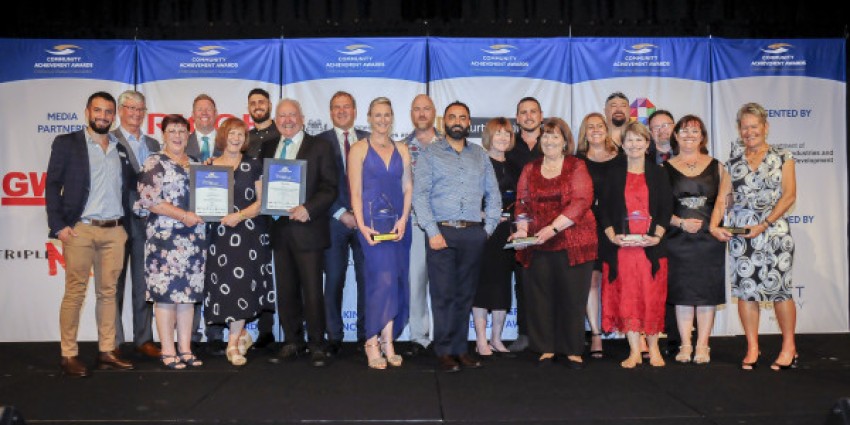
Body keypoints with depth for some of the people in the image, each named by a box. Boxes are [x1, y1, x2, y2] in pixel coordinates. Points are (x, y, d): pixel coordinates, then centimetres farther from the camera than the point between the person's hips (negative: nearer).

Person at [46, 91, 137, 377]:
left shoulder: (121, 149, 15)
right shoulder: (66, 143, 4)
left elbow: (130, 184, 18)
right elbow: (52, 186, -1)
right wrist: (58, 224, -10)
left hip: (114, 231, 4)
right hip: (79, 229, -4)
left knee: (108, 292, 7)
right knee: (75, 293, -1)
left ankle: (107, 352, 13)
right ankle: (69, 355, 6)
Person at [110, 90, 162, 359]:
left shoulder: (153, 144, 17)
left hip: (146, 222, 5)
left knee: (144, 284, 9)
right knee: (114, 284, 4)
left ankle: (144, 339, 17)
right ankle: (113, 343, 12)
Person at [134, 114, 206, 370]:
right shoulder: (155, 163, -1)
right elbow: (149, 200, -11)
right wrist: (183, 216, -16)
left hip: (194, 237, 6)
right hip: (165, 237, -6)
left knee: (189, 292, 7)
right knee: (166, 293, -4)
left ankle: (185, 349, 14)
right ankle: (168, 352, 4)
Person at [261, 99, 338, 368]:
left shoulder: (320, 147, 1)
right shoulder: (268, 148, 16)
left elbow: (329, 188, -5)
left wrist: (308, 209, -18)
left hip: (308, 228, -4)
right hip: (279, 229, 5)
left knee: (312, 291, -1)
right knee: (285, 291, 9)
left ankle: (317, 346, 10)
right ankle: (292, 343, 20)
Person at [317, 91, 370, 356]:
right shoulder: (320, 142, 6)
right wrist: (342, 214, -8)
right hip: (335, 221, -1)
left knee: (367, 279, 2)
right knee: (334, 280, 2)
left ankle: (366, 335, 13)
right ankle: (334, 337, 12)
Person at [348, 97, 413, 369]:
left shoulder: (401, 150, 13)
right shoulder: (359, 149, 4)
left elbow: (408, 188, 9)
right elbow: (355, 192, -2)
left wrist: (403, 219, -5)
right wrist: (361, 225, -13)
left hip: (399, 222, 4)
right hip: (373, 221, -4)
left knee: (397, 282, 3)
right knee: (383, 278, -12)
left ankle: (384, 341, 12)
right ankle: (380, 342, -2)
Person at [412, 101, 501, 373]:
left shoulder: (480, 155, 16)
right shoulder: (430, 154, 6)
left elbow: (493, 194, 15)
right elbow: (419, 195, -3)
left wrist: (489, 227, 3)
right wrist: (432, 231, -12)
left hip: (474, 234, 3)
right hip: (442, 231, -3)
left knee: (465, 294, 7)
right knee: (444, 294, -3)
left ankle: (460, 348, 16)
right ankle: (444, 351, 6)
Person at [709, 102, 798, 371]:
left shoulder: (782, 158, 5)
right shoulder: (733, 163, 12)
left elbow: (789, 196, -5)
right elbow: (722, 198, 6)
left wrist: (765, 224, -15)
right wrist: (714, 225, -10)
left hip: (775, 230, -3)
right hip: (741, 233, 3)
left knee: (779, 288, -3)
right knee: (745, 288, 3)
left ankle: (789, 348, 12)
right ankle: (752, 349, 13)